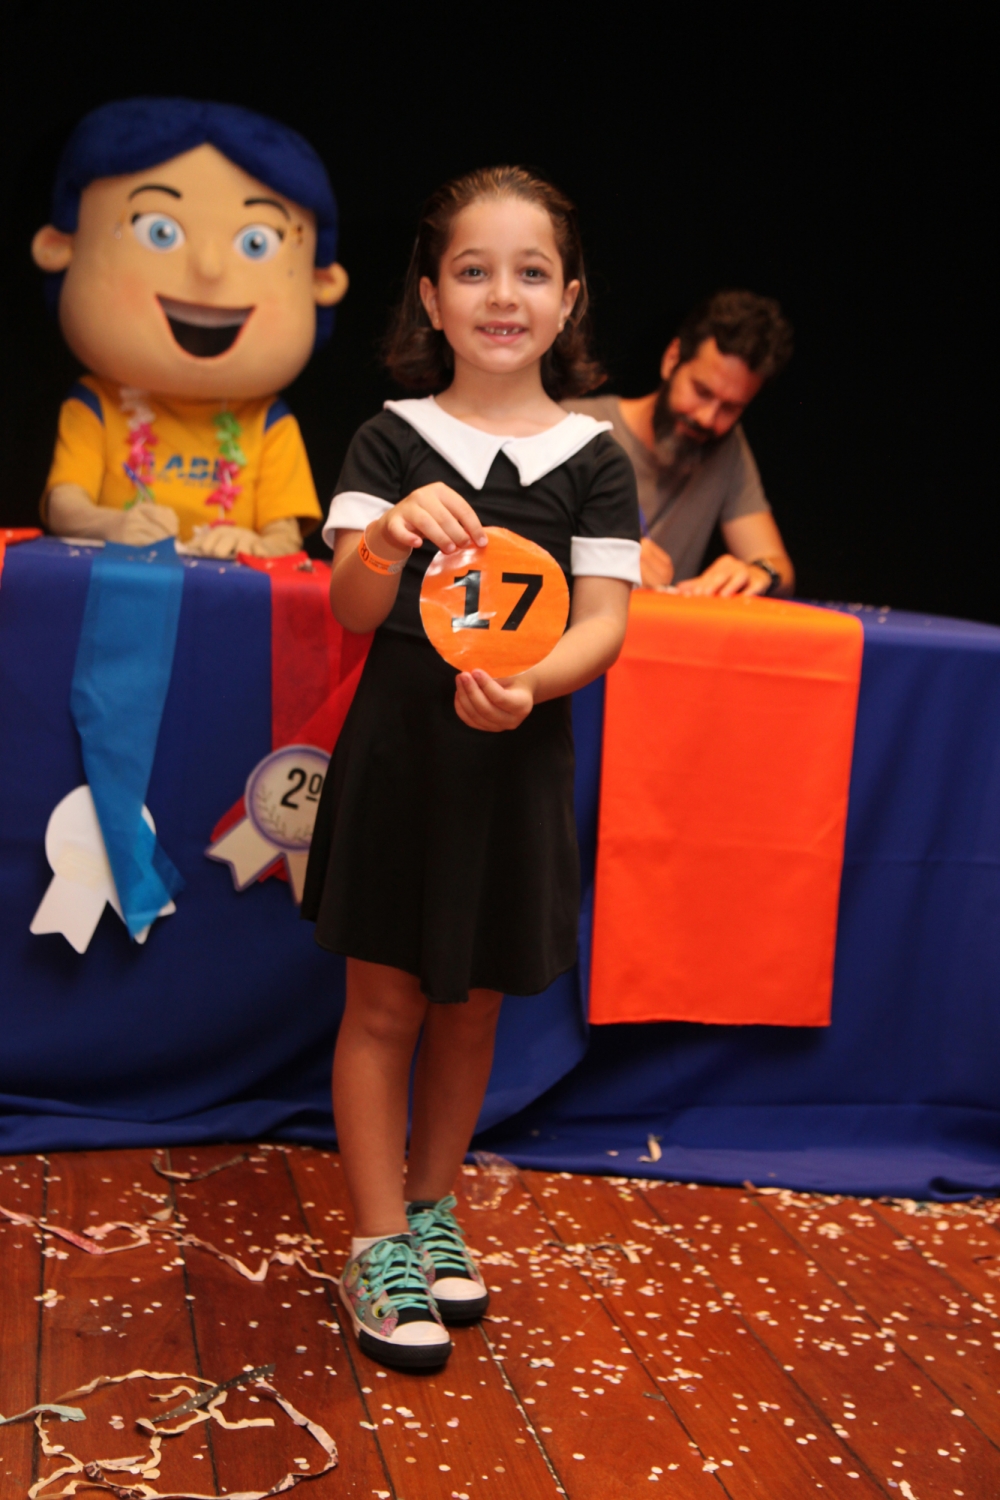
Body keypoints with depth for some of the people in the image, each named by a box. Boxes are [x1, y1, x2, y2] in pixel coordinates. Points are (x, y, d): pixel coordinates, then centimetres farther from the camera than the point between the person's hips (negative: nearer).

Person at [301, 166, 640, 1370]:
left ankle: (431, 1208, 33)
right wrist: (391, 535, -32)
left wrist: (528, 685, -26)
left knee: (471, 1005, 13)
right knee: (383, 1002, 4)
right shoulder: (393, 442, -1)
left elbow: (604, 621, -5)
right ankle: (379, 1249, 16)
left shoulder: (592, 459, 1)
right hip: (400, 748, -1)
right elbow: (350, 611, -9)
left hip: (518, 758, 1)